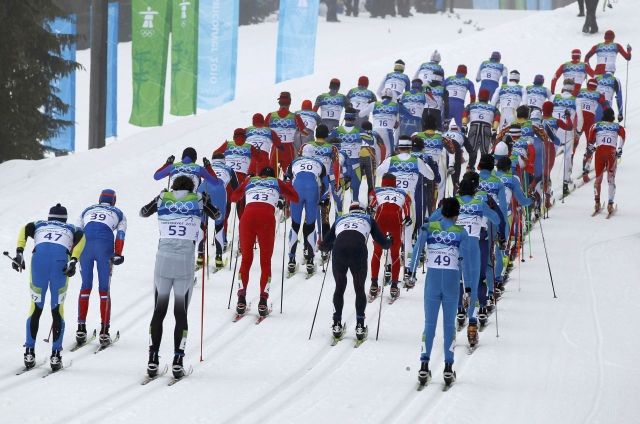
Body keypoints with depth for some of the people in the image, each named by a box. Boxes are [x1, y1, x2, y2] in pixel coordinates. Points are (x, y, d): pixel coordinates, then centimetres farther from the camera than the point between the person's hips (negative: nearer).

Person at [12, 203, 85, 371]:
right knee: (58, 310, 9)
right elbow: (81, 238, 9)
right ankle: (55, 356, 2)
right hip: (61, 260, 0)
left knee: (35, 308, 12)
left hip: (39, 256, 0)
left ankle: (29, 353, 7)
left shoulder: (39, 225, 33)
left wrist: (19, 253, 2)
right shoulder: (71, 229, 32)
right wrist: (73, 261, -2)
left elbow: (24, 230, 12)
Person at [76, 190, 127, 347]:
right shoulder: (118, 213, 24)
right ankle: (104, 332, -2)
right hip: (105, 247, -2)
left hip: (85, 246, 2)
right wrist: (117, 255, 1)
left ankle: (81, 329, 7)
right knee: (104, 290, 4)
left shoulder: (87, 211, 29)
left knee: (85, 287, 12)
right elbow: (120, 234, 8)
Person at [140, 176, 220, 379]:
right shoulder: (198, 200, 6)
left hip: (163, 258, 1)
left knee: (159, 310, 10)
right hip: (186, 262, -1)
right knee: (181, 312, 5)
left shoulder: (163, 198, 8)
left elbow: (143, 212, 25)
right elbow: (217, 215, 23)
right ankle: (178, 360, -3)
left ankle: (153, 358, 3)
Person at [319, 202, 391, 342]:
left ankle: (336, 325, 18)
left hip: (339, 251, 1)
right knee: (360, 289, 17)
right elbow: (383, 243, 26)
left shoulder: (340, 220, 33)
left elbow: (324, 246, 31)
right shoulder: (368, 219, 30)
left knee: (339, 287, 22)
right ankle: (360, 327, 12)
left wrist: (328, 246, 55)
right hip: (358, 251, -1)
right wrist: (389, 241, 50)